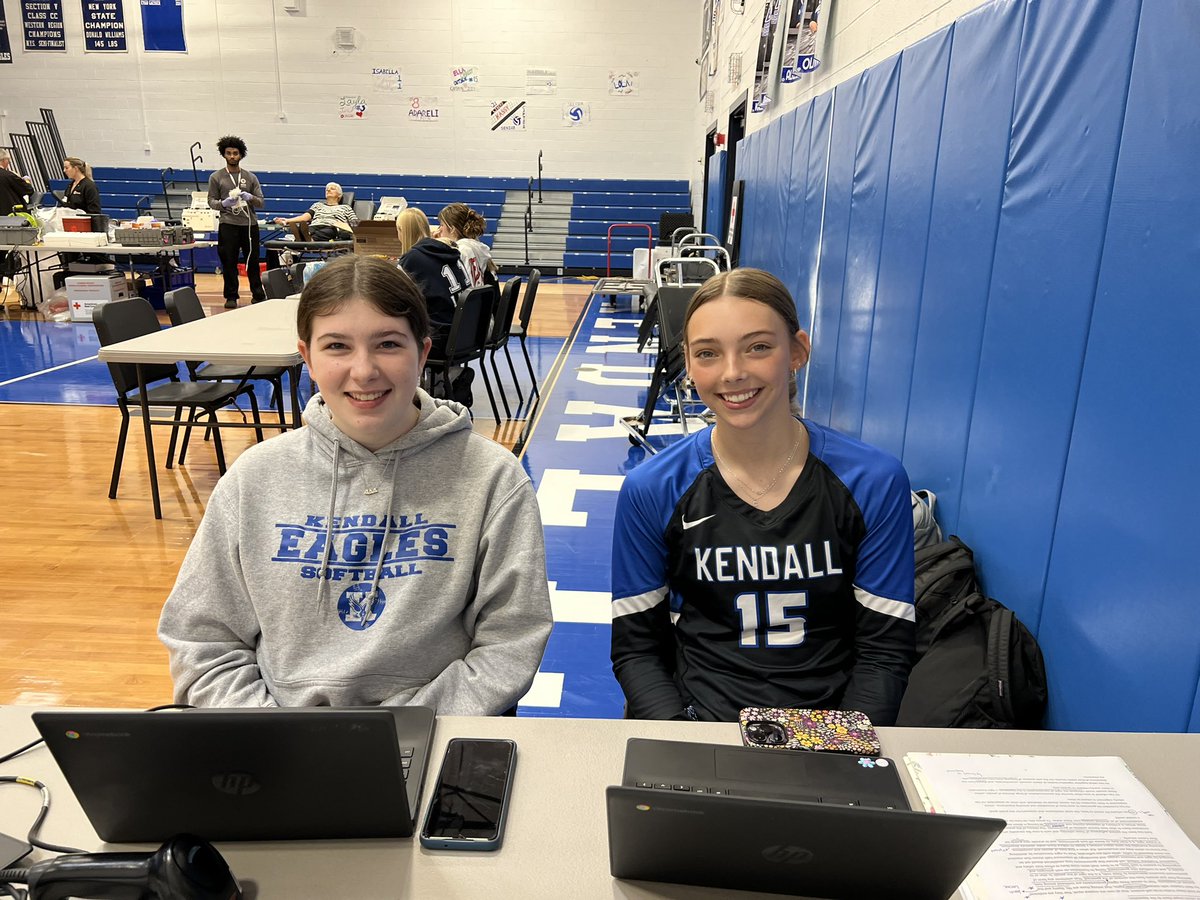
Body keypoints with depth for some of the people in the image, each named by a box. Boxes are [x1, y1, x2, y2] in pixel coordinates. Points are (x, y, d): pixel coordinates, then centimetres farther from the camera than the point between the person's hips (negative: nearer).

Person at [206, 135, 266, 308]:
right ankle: (231, 297, 8)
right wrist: (224, 203, -16)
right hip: (228, 224, -1)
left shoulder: (250, 177, 11)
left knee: (253, 261, 5)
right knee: (229, 262, 0)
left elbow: (261, 203, 8)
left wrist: (250, 198, -14)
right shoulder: (216, 177, 7)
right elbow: (211, 201, 5)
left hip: (250, 224, 1)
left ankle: (258, 295, 15)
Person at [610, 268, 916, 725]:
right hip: (699, 719, -1)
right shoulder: (651, 491, -6)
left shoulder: (875, 482, -5)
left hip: (833, 724, 1)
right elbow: (634, 647, 0)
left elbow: (885, 649, -1)